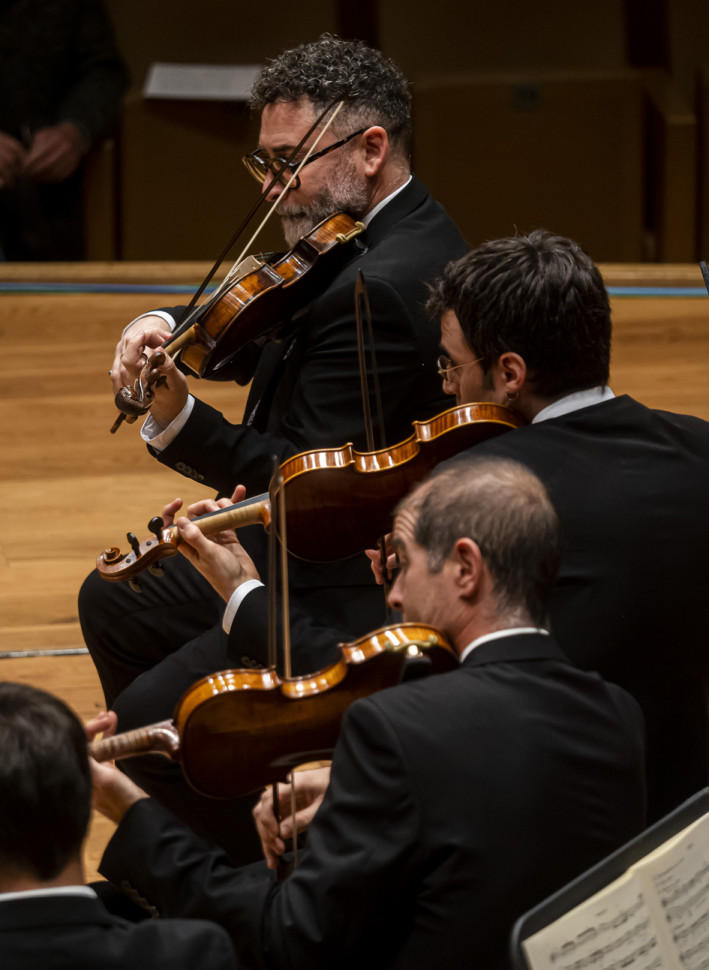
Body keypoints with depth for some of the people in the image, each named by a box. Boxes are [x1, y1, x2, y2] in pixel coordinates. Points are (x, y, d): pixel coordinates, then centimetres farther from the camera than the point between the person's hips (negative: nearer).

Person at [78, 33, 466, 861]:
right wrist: (169, 329, -6)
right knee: (112, 604, 23)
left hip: (357, 600, -12)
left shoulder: (376, 287, -27)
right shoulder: (405, 233, 6)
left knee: (151, 721, -20)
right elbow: (252, 341, 13)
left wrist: (177, 420, -33)